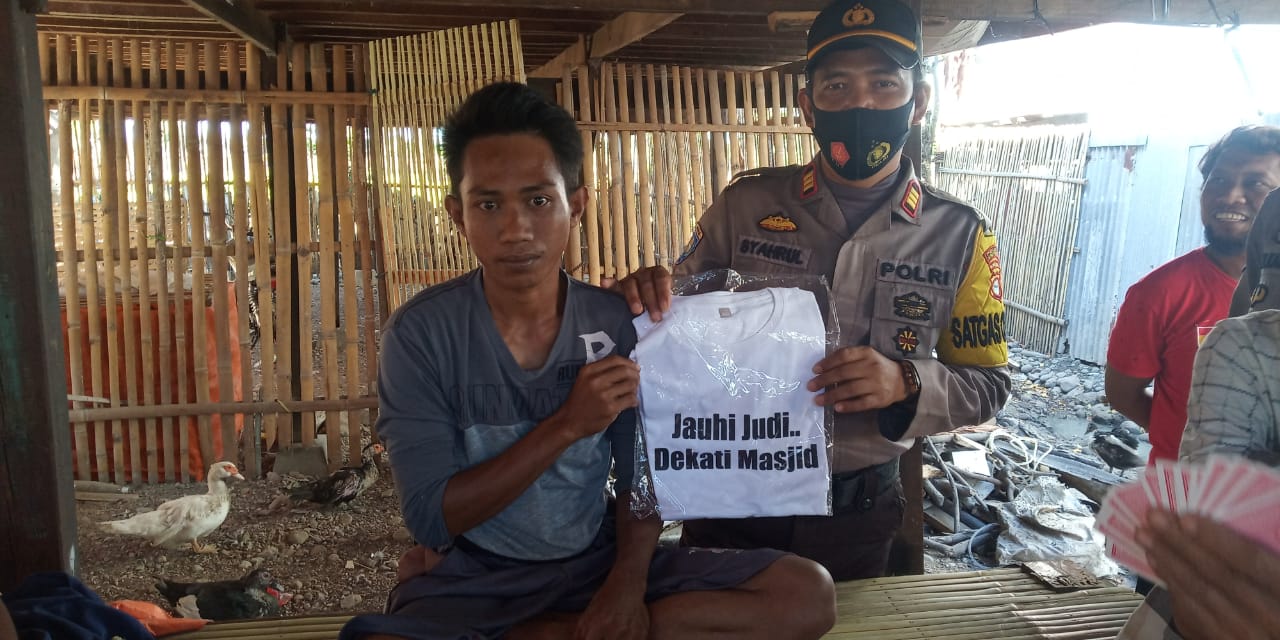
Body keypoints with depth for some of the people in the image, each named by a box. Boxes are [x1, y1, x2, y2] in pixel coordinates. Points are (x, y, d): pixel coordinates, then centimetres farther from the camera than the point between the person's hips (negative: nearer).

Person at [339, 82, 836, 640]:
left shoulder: (617, 323, -4)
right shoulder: (421, 333, -12)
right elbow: (430, 518, -15)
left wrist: (628, 581, -17)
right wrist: (566, 426, -24)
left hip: (598, 563, 5)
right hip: (472, 579, -4)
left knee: (807, 594, -14)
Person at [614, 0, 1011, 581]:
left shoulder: (959, 234, -6)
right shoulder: (745, 204, -8)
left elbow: (987, 384, -2)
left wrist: (906, 383, -23)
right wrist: (648, 293, -23)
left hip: (858, 514, 1)